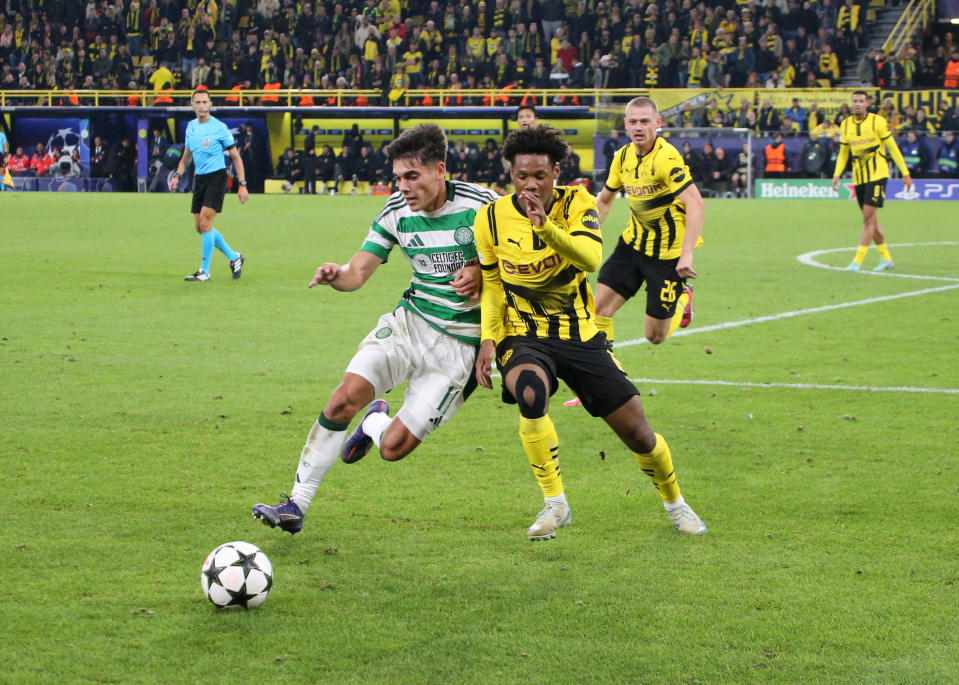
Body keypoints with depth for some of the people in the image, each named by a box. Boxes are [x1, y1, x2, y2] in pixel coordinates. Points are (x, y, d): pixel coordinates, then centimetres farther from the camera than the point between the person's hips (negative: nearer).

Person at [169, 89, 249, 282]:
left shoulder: (219, 128, -9)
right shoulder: (191, 127, 10)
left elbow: (236, 157, -5)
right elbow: (187, 156, 22)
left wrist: (242, 185, -9)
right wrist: (177, 175, 7)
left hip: (216, 177, -7)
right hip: (199, 179, 7)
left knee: (205, 222, -15)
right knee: (200, 227, 7)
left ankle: (205, 271, -7)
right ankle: (234, 257, 24)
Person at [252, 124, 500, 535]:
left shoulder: (479, 204, -13)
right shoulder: (396, 211, -1)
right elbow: (359, 271, 1)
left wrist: (480, 273, -20)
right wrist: (336, 276, -23)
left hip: (460, 343, -3)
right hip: (409, 320, 4)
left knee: (393, 447, -9)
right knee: (344, 399, -20)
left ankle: (373, 423, 30)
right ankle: (296, 505, -9)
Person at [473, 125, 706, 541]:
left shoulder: (576, 203, -9)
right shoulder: (492, 219, -6)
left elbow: (591, 258, -29)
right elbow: (492, 286, 6)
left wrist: (547, 228, -45)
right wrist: (488, 340, -9)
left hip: (580, 335, 1)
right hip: (523, 336, -1)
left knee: (636, 431, 1)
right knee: (531, 393, -36)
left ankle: (674, 502, 32)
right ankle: (555, 504, -20)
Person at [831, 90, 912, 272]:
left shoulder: (878, 121, -6)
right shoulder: (845, 125, 7)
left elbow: (892, 147, -1)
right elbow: (843, 153, 15)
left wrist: (905, 173, -1)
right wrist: (837, 174, 1)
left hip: (877, 174, -5)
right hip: (859, 176, 5)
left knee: (869, 217, -12)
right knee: (871, 219, 8)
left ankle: (858, 261, -15)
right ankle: (886, 258, 19)